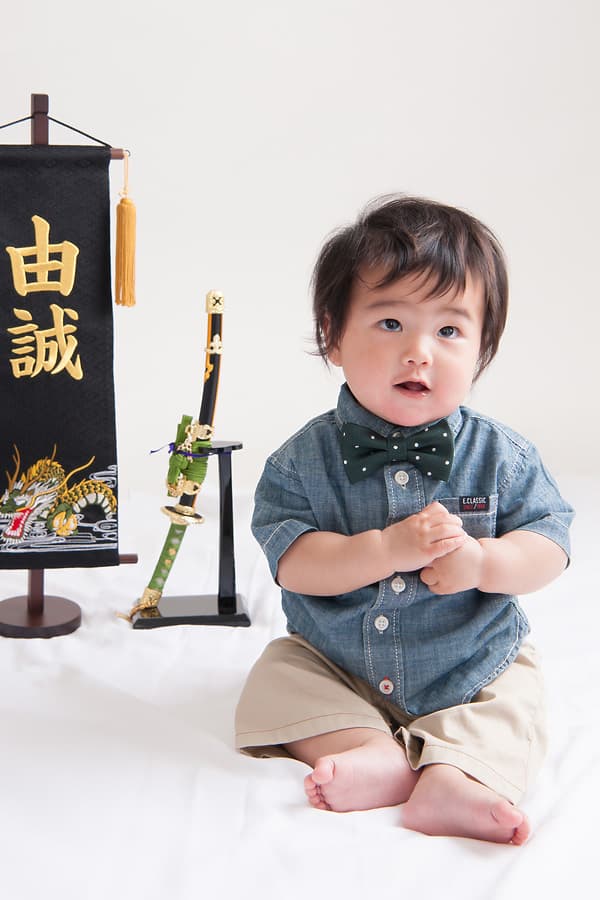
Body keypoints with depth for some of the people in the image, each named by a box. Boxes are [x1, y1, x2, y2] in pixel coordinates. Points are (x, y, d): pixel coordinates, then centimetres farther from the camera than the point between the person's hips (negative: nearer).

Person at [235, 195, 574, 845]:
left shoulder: (500, 457, -12)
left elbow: (549, 546, -10)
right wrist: (387, 551, -35)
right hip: (333, 667, 1)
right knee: (275, 678, -15)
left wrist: (481, 561, -31)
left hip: (473, 673, 0)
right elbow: (291, 564, -21)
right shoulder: (304, 460, -14)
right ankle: (380, 753, -25)